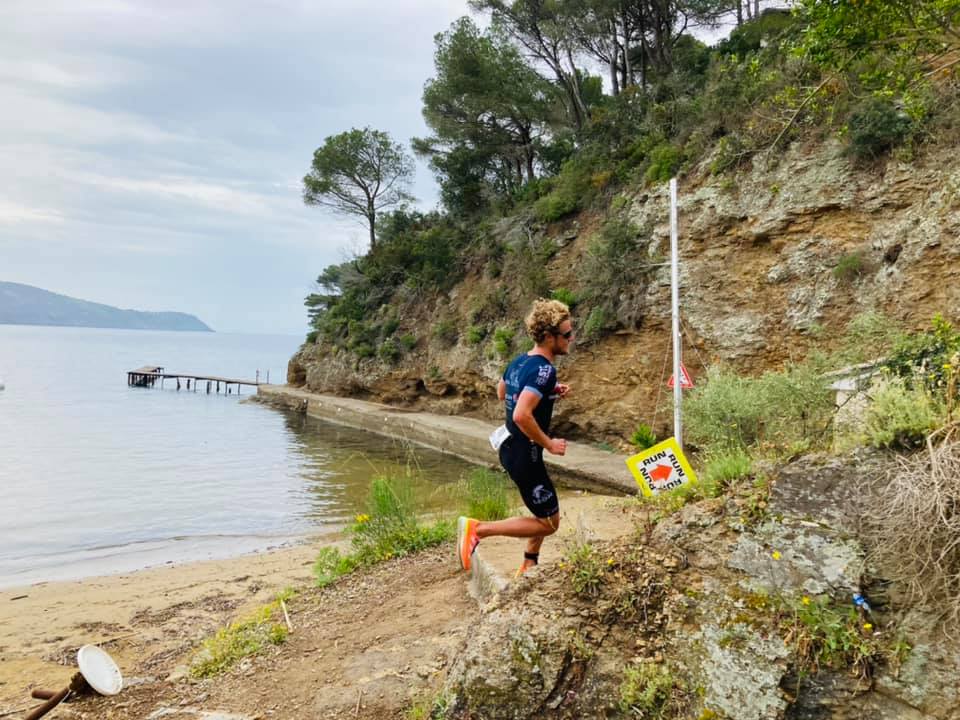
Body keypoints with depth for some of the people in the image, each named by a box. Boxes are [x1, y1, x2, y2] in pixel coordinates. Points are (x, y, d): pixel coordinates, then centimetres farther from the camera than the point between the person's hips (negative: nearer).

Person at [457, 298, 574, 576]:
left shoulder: (519, 361, 5)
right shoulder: (544, 370, -23)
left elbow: (501, 393, 23)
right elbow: (521, 416, -34)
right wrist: (549, 444, -20)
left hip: (510, 448, 10)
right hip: (525, 455, -10)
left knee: (546, 510, 25)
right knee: (548, 523, 4)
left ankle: (529, 566, 35)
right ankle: (477, 529, -2)